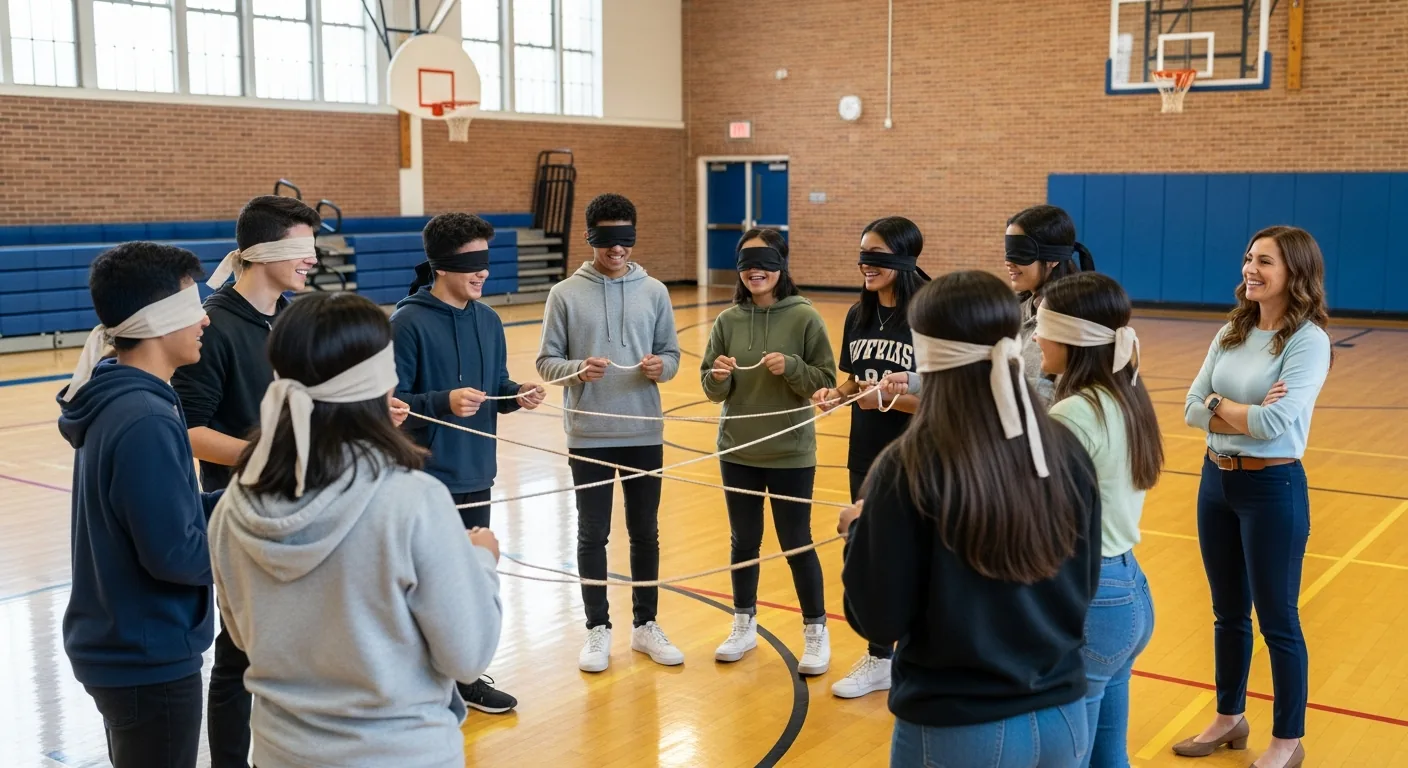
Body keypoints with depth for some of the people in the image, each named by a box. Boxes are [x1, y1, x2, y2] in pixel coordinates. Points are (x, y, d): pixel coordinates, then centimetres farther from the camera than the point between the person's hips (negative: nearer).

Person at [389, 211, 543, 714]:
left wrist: (518, 395, -7)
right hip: (427, 479, -6)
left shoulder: (488, 321, 7)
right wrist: (444, 402, -28)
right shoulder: (408, 323, -13)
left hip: (476, 475, 6)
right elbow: (390, 401, -15)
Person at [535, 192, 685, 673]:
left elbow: (672, 355, 5)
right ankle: (598, 629, 21)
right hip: (589, 435, -2)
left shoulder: (654, 292, 2)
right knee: (592, 535, 7)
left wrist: (661, 368, -17)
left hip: (645, 433, 2)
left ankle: (645, 625, 26)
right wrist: (577, 370, -22)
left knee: (645, 532, 11)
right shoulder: (566, 294, -3)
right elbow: (546, 361, -3)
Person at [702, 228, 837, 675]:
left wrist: (790, 367, -24)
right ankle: (744, 625, 31)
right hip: (737, 451, 3)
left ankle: (816, 631, 21)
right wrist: (719, 376, -18)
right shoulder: (727, 321, 0)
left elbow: (826, 381, -8)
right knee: (743, 541, 15)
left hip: (790, 453, -3)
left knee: (796, 542, 6)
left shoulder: (804, 318, -9)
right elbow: (712, 391, 3)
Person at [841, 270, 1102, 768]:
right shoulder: (1066, 452, -6)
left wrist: (860, 530, 2)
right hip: (1062, 720, 4)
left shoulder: (910, 468, -19)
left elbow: (877, 619, -13)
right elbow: (1083, 589, 5)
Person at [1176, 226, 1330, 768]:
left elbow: (1276, 424, -24)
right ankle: (1229, 718, 36)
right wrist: (1249, 414, -17)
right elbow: (1191, 409, -1)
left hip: (1272, 488, -6)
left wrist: (1219, 404, -9)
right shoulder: (1230, 333, 4)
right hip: (1216, 480, 6)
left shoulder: (1308, 339, -15)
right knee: (1228, 614, 19)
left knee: (1277, 621, 7)